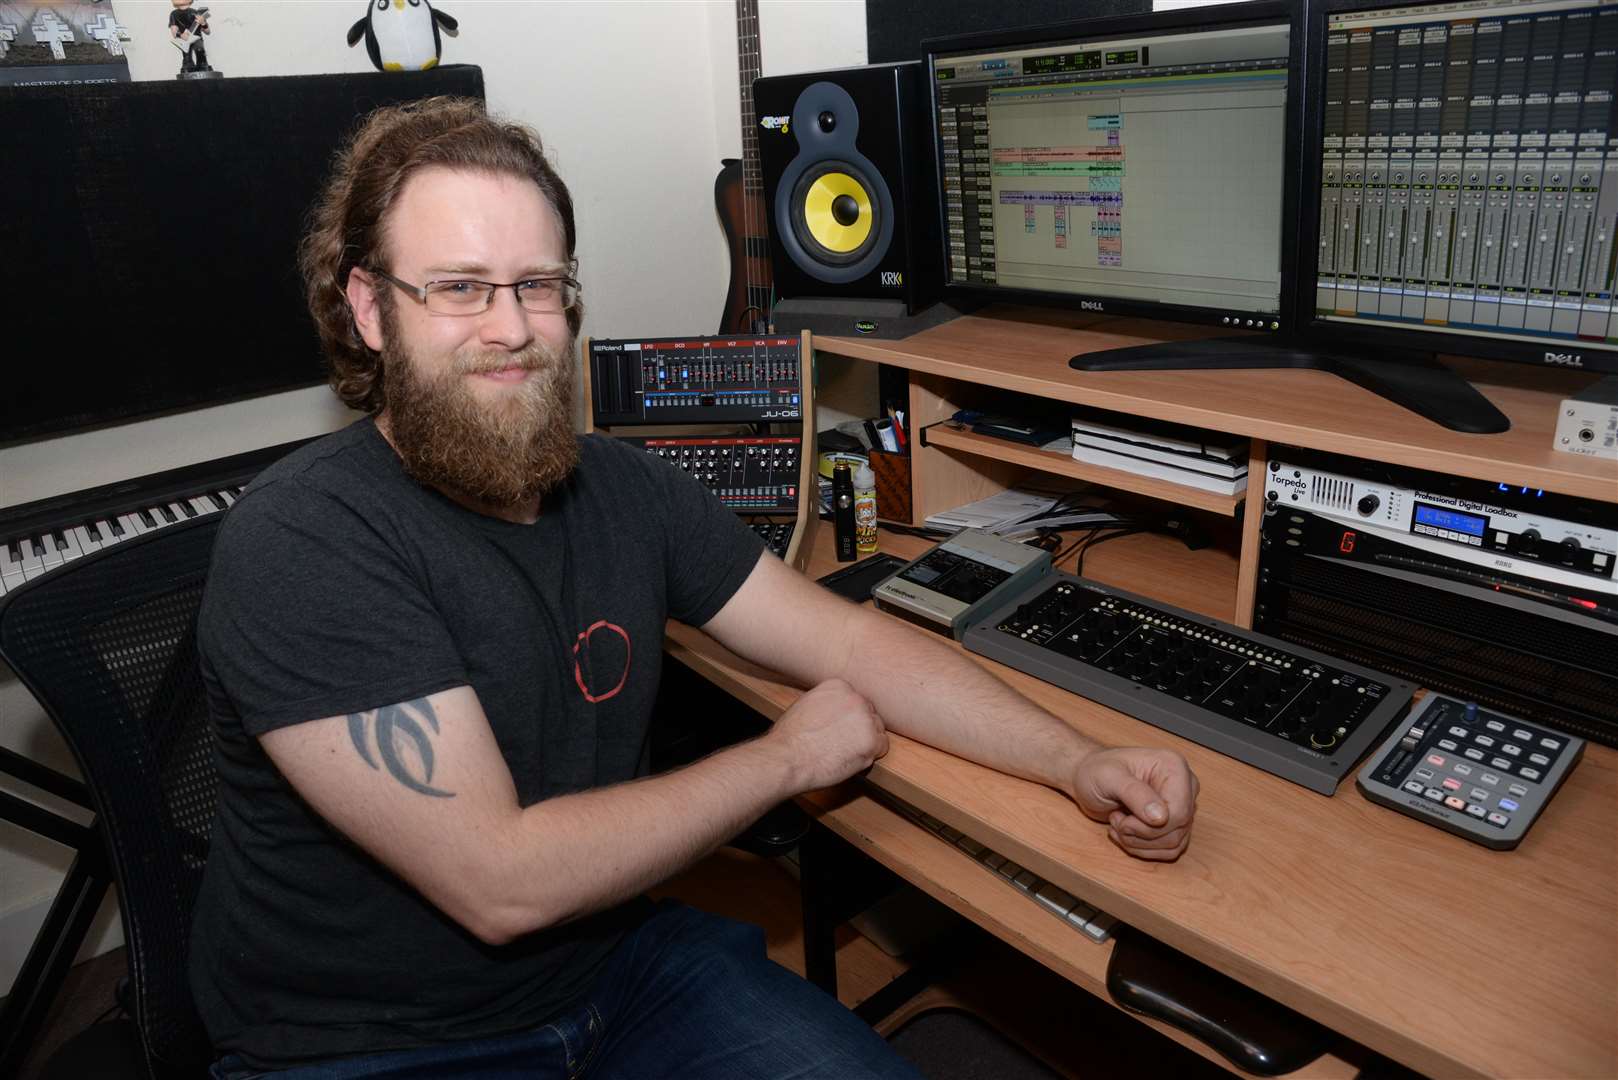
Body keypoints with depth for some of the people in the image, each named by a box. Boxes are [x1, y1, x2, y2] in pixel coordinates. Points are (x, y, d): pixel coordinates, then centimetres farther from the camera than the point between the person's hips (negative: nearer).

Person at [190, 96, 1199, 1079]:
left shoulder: (625, 490, -2)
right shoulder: (301, 544, -22)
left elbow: (851, 640, 0)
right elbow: (502, 883, -25)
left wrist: (1079, 762, -11)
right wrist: (785, 758, -15)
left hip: (617, 961, 5)